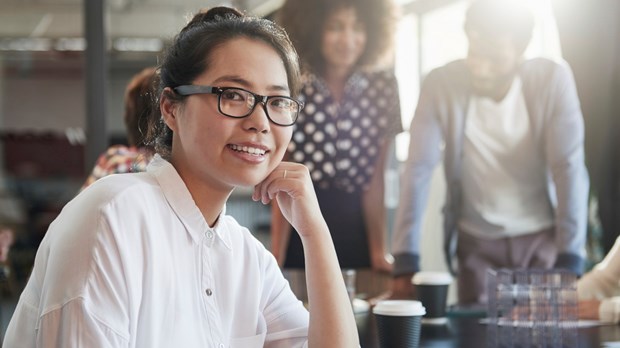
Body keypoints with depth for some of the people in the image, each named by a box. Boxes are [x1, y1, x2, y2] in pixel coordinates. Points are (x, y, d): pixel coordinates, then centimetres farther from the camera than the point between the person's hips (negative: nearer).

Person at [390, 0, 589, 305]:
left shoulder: (553, 80, -14)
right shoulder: (440, 86, -14)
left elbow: (570, 169, -17)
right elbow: (418, 171, -17)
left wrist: (570, 262, -23)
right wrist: (405, 262, -23)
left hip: (543, 237, 0)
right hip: (477, 242, 0)